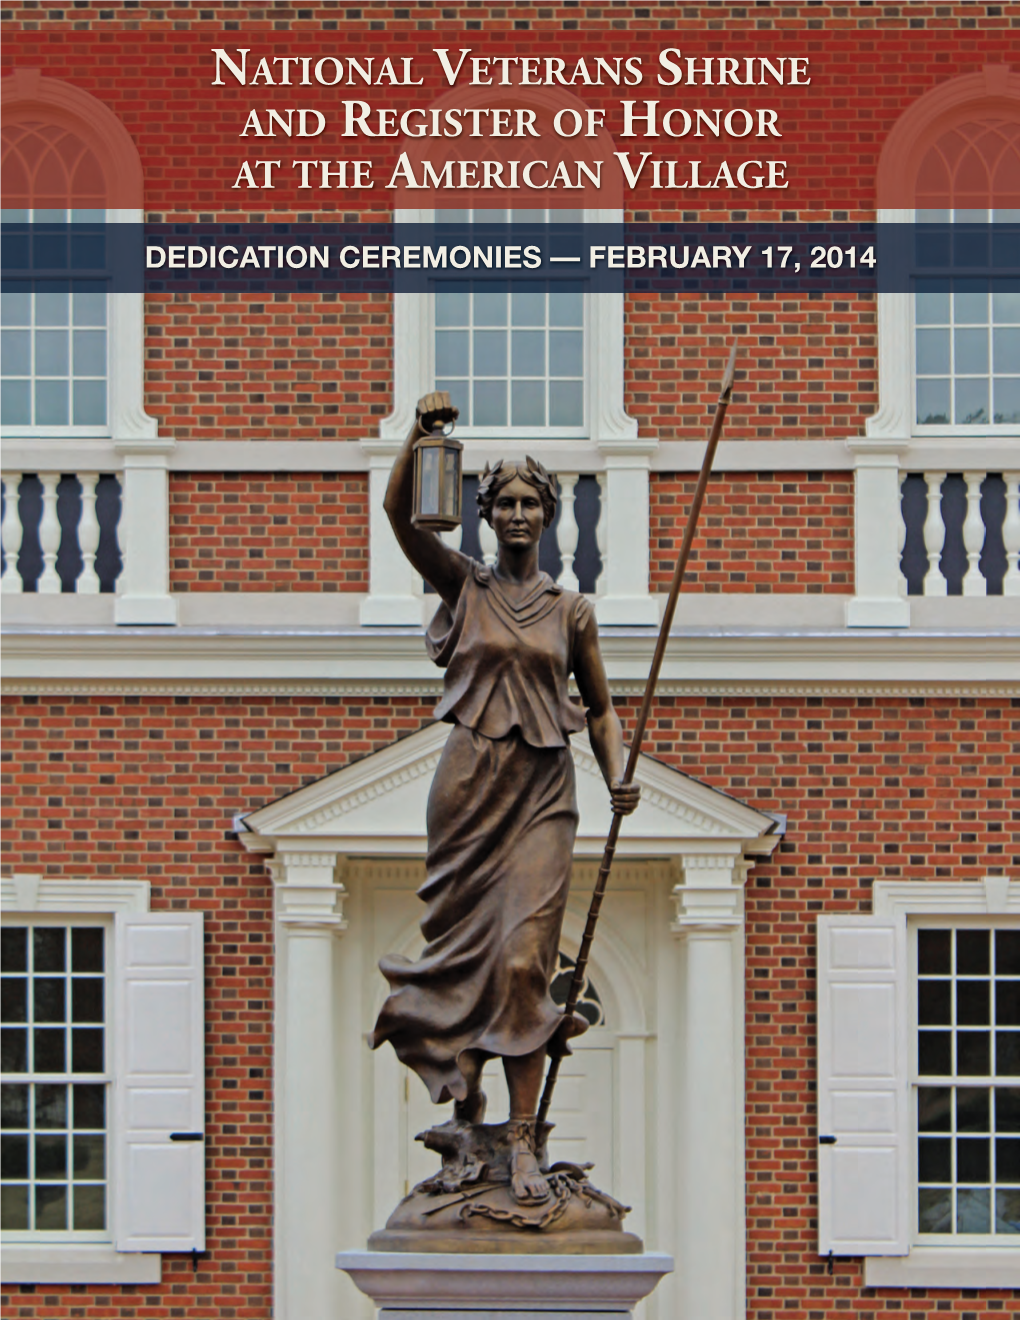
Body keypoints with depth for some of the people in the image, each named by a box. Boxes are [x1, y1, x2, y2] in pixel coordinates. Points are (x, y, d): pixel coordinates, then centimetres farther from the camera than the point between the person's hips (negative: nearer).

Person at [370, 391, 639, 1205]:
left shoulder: (571, 610, 10)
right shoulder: (463, 585, 6)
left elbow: (602, 708, 14)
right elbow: (399, 511, -7)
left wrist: (619, 779, -3)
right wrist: (420, 434, -19)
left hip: (543, 793, 0)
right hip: (470, 781, 0)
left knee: (526, 962, -10)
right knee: (462, 947, 2)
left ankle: (523, 1142, -12)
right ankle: (465, 1104, 21)